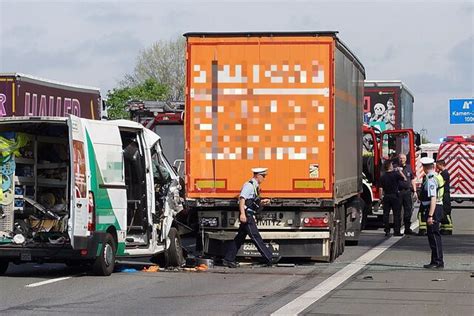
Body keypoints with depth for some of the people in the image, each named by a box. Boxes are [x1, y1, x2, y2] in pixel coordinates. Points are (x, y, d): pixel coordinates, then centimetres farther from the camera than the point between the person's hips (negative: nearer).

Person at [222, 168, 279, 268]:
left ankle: (228, 259, 14)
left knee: (240, 238, 11)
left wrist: (262, 202, 12)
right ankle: (269, 259, -8)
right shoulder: (249, 185, -12)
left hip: (249, 215, 10)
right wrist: (242, 214, -30)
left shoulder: (255, 186, 18)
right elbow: (242, 199, -22)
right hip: (246, 215, -10)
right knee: (256, 237, -8)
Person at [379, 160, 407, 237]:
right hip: (394, 196, -3)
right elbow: (404, 179, 4)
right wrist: (400, 171, 14)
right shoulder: (395, 174, -9)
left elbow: (381, 189, 0)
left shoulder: (383, 177, 1)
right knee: (396, 214, 4)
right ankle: (396, 231, 3)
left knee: (386, 214, 6)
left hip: (386, 197, 3)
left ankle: (387, 231, 5)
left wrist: (381, 199, 7)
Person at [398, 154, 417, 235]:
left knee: (408, 210, 4)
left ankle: (407, 228, 11)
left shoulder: (409, 167, 14)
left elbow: (412, 180, 17)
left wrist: (414, 191, 11)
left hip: (407, 191, 4)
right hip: (398, 191, -4)